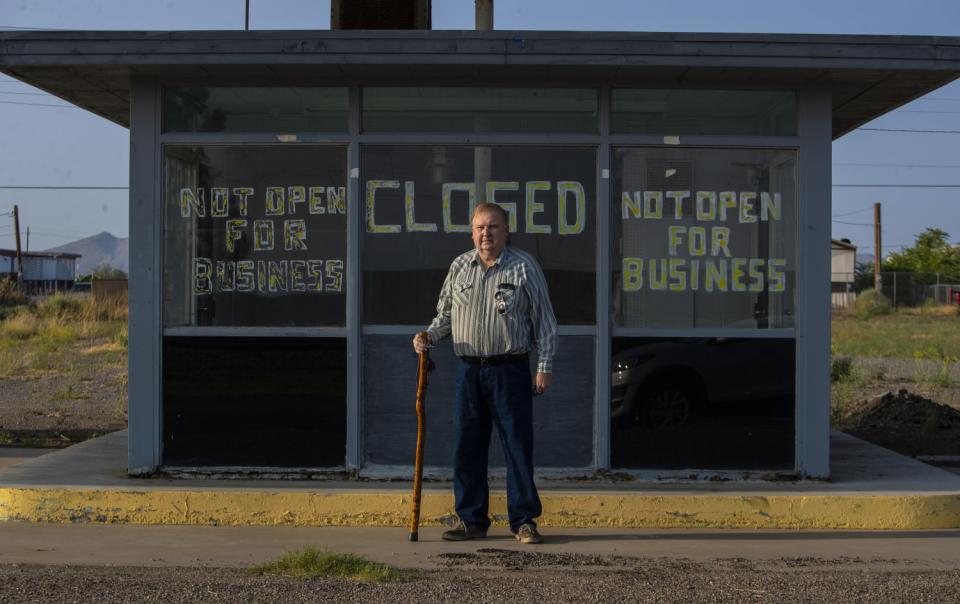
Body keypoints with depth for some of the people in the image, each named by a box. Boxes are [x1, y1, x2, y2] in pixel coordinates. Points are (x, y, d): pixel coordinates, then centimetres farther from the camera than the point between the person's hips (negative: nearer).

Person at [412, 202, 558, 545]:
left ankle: (523, 520, 5)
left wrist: (545, 365, -4)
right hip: (469, 371, 4)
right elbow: (445, 314, 20)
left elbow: (544, 320, 1)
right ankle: (472, 520, 15)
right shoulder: (459, 267, 11)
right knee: (468, 447, 5)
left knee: (518, 444, -3)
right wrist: (429, 336, 0)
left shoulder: (524, 267, 1)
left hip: (510, 370, -3)